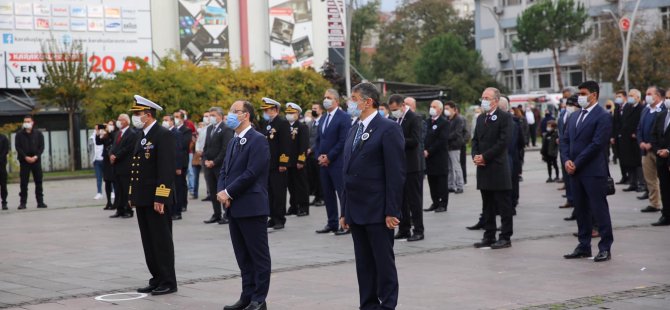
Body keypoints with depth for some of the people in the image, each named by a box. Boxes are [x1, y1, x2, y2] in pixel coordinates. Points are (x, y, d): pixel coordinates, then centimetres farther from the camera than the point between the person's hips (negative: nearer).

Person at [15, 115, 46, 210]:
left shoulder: (38, 133, 5)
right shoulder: (19, 134, 3)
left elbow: (42, 146, 2)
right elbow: (17, 147, -3)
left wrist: (36, 156, -13)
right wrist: (25, 157, -14)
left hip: (36, 160, 1)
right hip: (24, 161, -1)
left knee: (38, 181, 3)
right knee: (24, 183, -1)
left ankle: (40, 202, 8)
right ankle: (23, 202, 2)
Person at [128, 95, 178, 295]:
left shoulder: (163, 135, -12)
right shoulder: (141, 135, 15)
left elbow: (167, 169, -18)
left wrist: (160, 198, -22)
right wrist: (133, 194, 16)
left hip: (157, 199, -9)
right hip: (143, 199, 9)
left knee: (162, 241, -2)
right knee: (149, 242, 11)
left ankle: (168, 282, 5)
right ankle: (157, 280, 19)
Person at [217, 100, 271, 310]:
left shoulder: (258, 140, -11)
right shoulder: (233, 143, 18)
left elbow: (251, 173, -18)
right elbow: (224, 171, 17)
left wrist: (228, 193, -14)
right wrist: (221, 191, -2)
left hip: (252, 207, -9)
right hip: (234, 207, 9)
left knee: (259, 255, -1)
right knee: (243, 256, 12)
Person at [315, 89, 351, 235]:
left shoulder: (343, 117, -8)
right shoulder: (323, 119, 17)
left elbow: (343, 141, -15)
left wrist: (329, 157, -14)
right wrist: (319, 156, 1)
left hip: (337, 163, -8)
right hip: (323, 162, 8)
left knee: (343, 194, -6)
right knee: (328, 194, 10)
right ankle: (332, 223, 17)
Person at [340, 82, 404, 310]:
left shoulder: (388, 129, -9)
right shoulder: (354, 130, 16)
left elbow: (396, 173, -13)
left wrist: (392, 212, -17)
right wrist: (345, 211, 14)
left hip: (378, 211, -8)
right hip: (356, 211, 8)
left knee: (384, 263, 0)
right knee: (364, 264, 11)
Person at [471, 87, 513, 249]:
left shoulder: (504, 117, -8)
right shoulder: (480, 118, 16)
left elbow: (503, 142, -15)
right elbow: (475, 140, 17)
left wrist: (484, 157, -15)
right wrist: (475, 156, -2)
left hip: (498, 168, -7)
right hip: (483, 169, 7)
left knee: (504, 205, -1)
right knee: (487, 205, 12)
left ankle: (505, 237, 3)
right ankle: (489, 236, 17)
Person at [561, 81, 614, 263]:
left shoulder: (603, 117, -8)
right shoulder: (574, 116, 16)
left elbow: (597, 144, -15)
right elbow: (565, 140, 15)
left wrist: (576, 163, -14)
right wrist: (566, 160, -3)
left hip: (594, 172, -7)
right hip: (575, 172, 7)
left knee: (599, 209, -4)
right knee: (581, 210, 11)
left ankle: (605, 248, 1)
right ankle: (584, 247, 18)